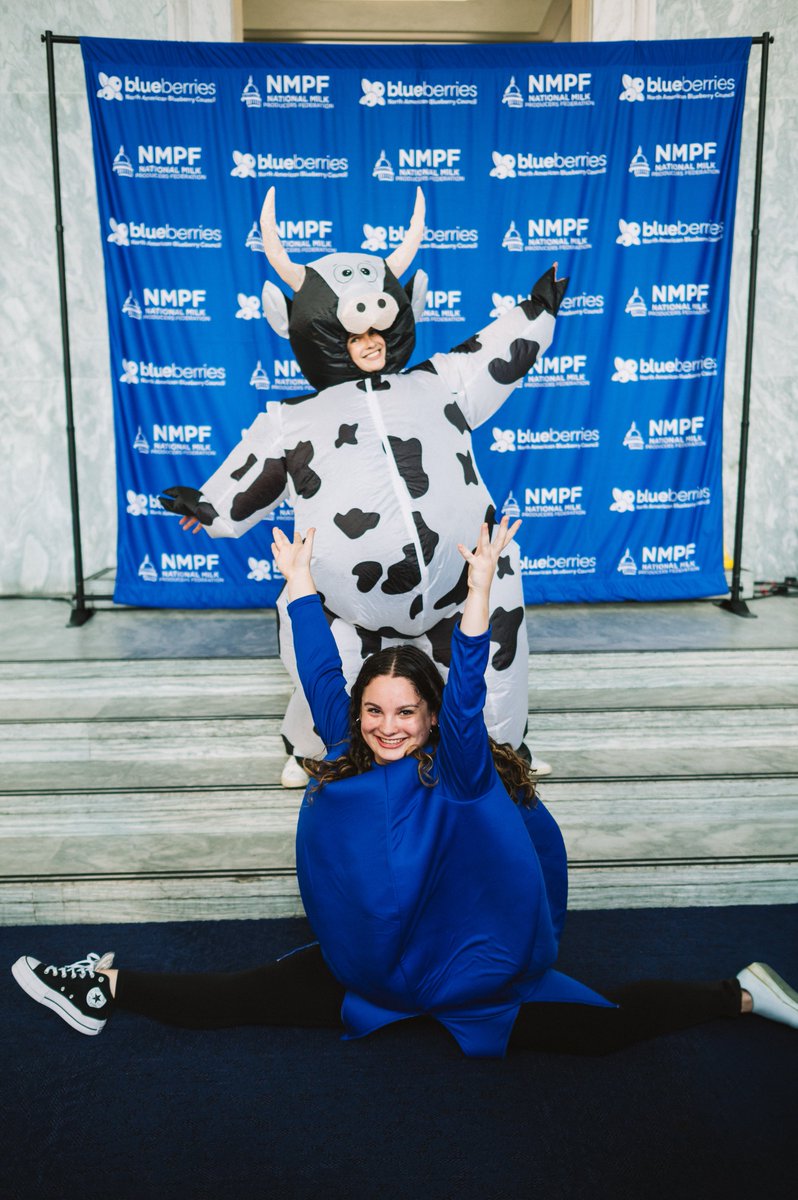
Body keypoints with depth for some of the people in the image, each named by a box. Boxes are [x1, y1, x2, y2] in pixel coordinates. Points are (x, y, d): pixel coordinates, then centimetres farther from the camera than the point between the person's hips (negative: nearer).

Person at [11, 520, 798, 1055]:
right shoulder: (347, 756, -4)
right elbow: (321, 679, 0)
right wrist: (299, 582, -1)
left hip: (471, 978, -4)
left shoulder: (455, 770, -19)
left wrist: (480, 585, -44)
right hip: (366, 970, 4)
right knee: (240, 1000, 2)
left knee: (603, 1028, -10)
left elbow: (467, 695, -35)